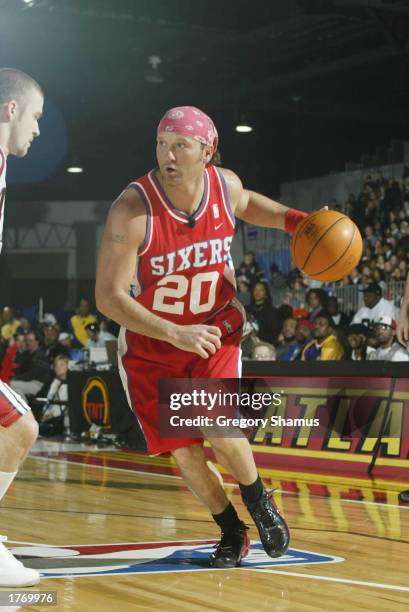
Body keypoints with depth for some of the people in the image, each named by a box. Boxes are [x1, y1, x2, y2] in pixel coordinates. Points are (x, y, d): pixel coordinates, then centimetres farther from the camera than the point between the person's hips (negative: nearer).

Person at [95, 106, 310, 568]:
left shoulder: (226, 185, -12)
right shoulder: (132, 210, -25)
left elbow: (247, 204, 16)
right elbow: (108, 297, -25)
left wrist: (297, 221, 0)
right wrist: (176, 334, -33)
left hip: (215, 327, 2)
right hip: (151, 341, -1)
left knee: (221, 432, -17)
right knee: (184, 453, -2)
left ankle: (259, 502, 14)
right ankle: (232, 534, 23)